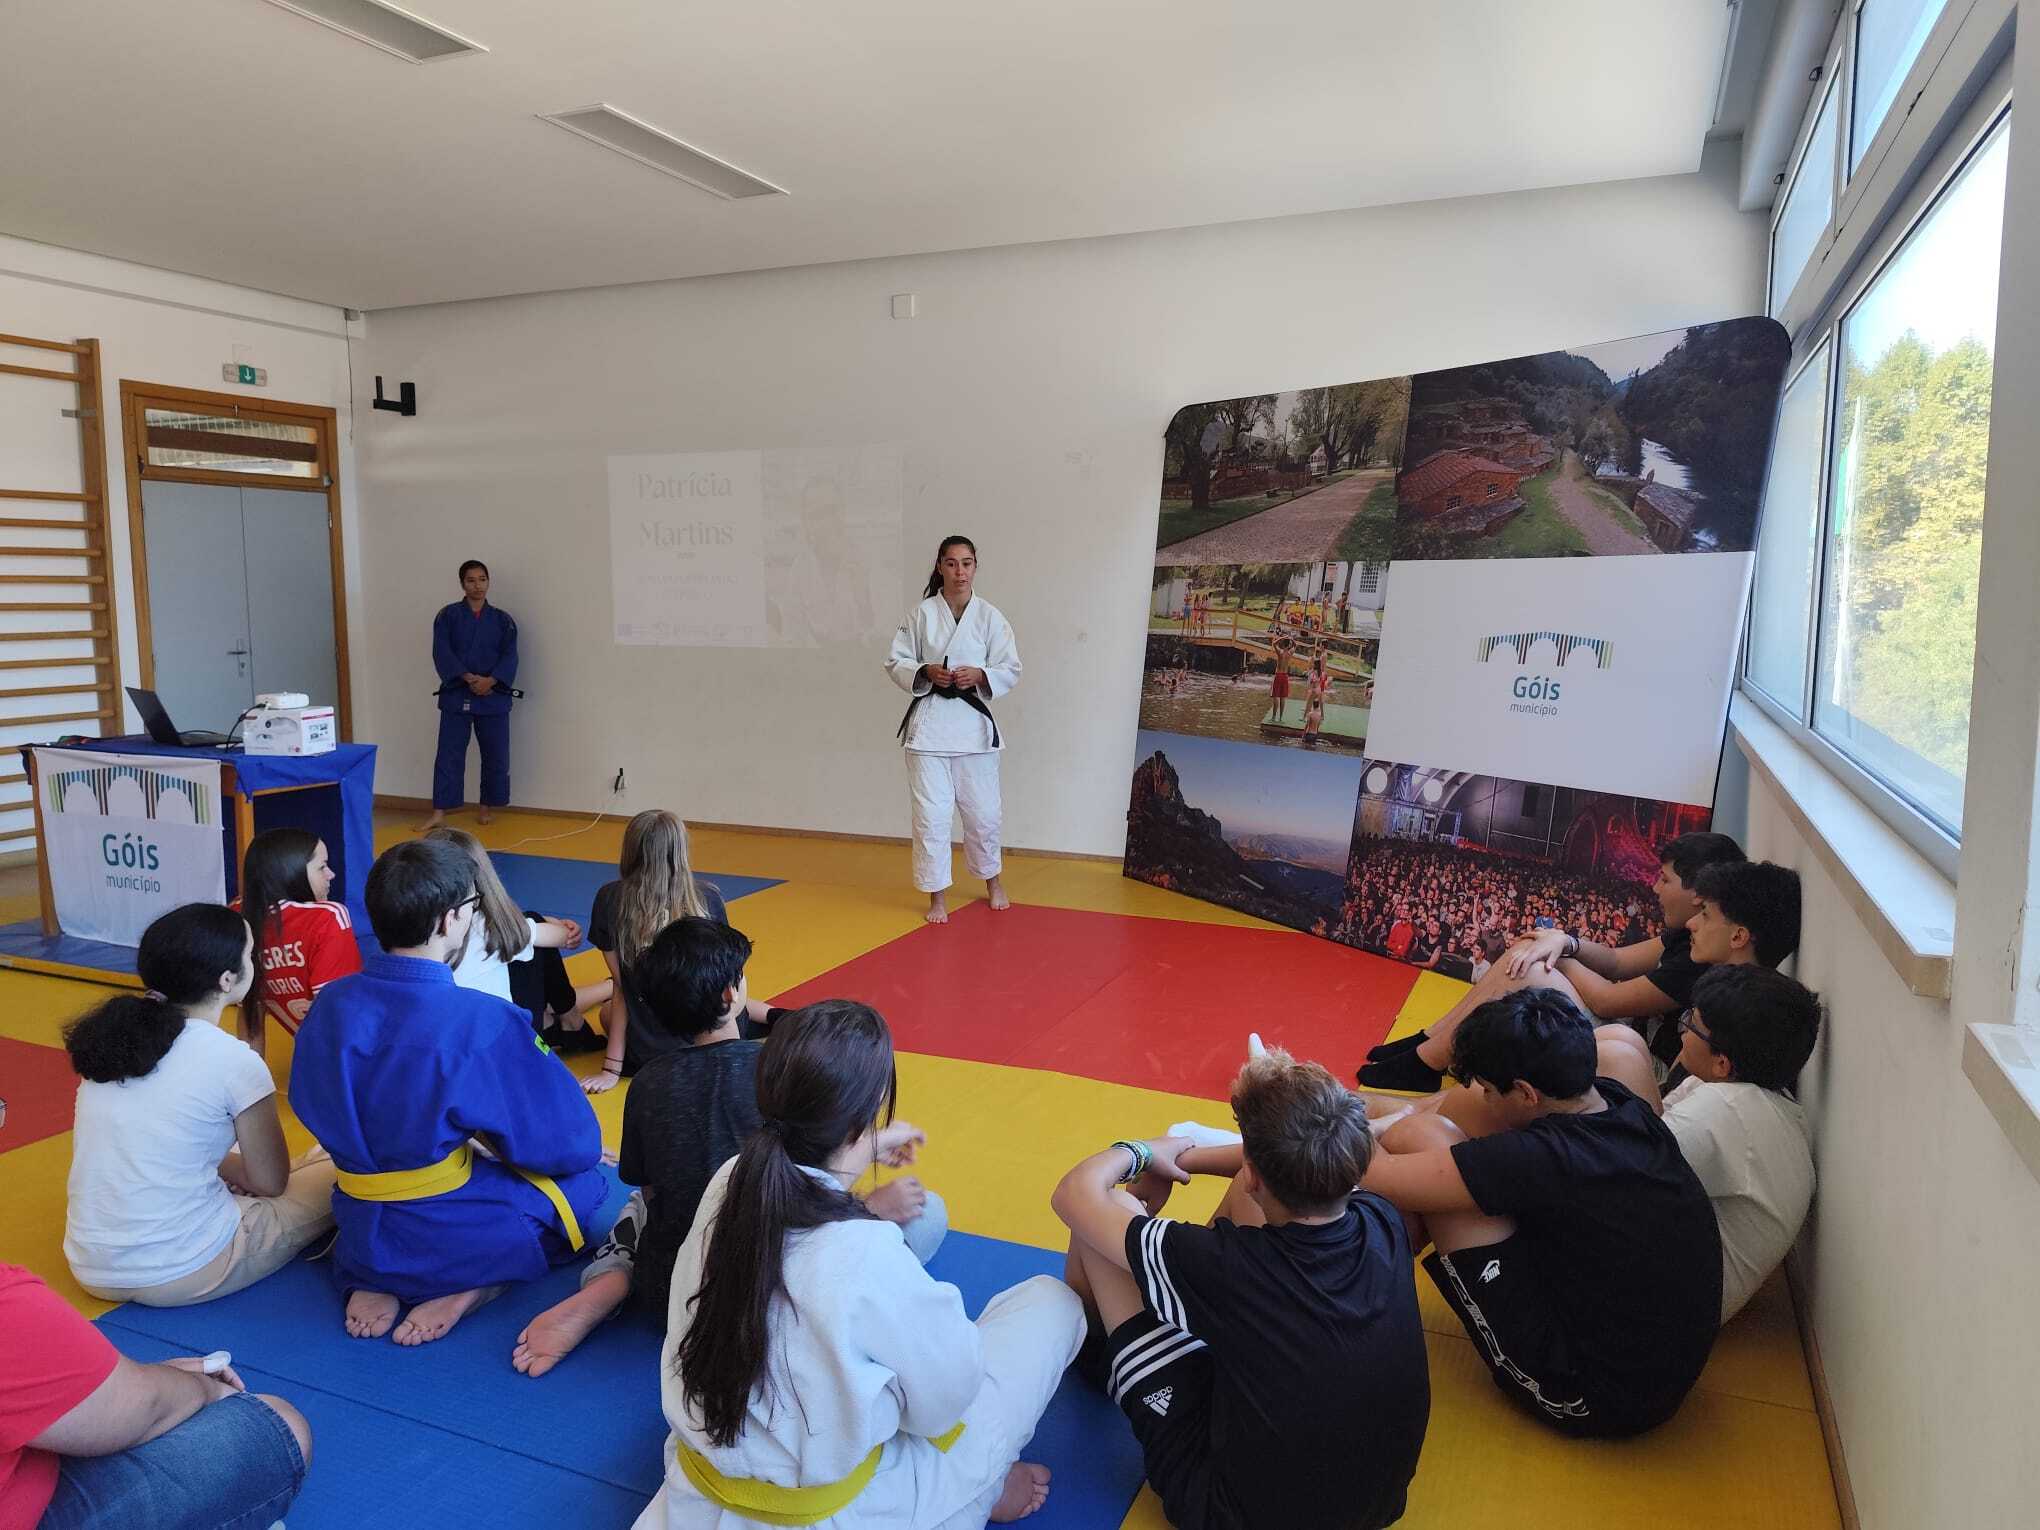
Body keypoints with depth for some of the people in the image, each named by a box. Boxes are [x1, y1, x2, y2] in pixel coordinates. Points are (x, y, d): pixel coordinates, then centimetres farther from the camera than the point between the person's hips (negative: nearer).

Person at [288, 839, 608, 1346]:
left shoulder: (332, 1004, -7)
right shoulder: (484, 1022, -23)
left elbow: (314, 1107, 11)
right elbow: (568, 1144, -13)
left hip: (361, 1240, 6)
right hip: (456, 1240, -6)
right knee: (584, 1180, 18)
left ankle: (373, 1283, 10)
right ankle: (474, 1288, -4)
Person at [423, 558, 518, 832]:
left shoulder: (502, 620, 7)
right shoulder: (448, 615, 3)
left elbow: (510, 656, -1)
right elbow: (442, 653, -6)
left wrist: (490, 681, -18)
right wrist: (469, 678, -18)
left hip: (493, 696, 1)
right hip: (456, 695, -1)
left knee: (495, 755, 5)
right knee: (449, 754, -3)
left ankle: (486, 809, 20)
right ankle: (439, 813, 1)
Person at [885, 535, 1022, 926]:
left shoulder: (990, 617, 0)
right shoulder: (922, 614, -1)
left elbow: (1011, 670, 2)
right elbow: (895, 662, 3)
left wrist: (979, 676, -16)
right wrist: (926, 672, -15)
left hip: (973, 722, 1)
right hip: (929, 722, -1)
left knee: (983, 811, 9)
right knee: (931, 813, -1)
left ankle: (991, 879, 35)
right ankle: (937, 895, 15)